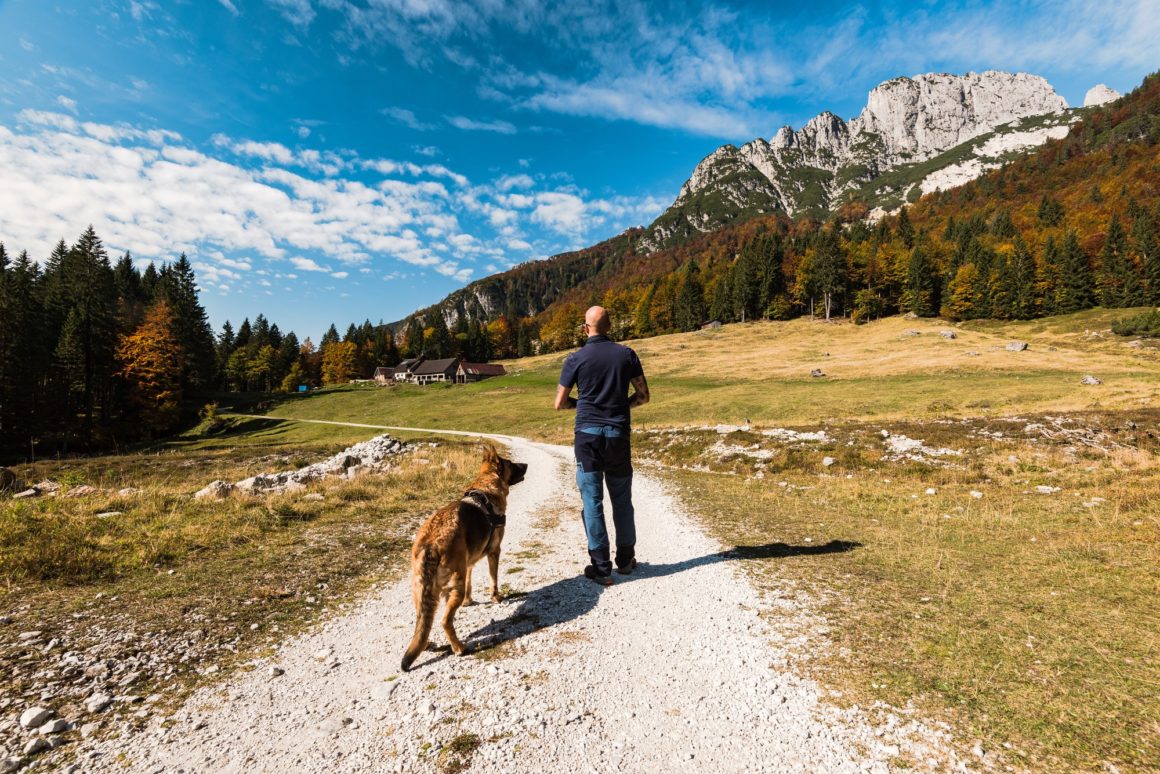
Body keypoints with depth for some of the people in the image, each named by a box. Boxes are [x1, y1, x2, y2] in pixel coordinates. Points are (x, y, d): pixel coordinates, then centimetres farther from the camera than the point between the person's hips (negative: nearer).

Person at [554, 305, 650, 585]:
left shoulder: (576, 359, -3)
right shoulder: (627, 354, 2)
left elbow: (560, 404, 0)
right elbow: (643, 396, 5)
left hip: (588, 434, -2)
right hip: (618, 434, 2)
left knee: (592, 500, 4)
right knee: (622, 498, 14)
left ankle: (601, 567, 8)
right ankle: (625, 559, 26)